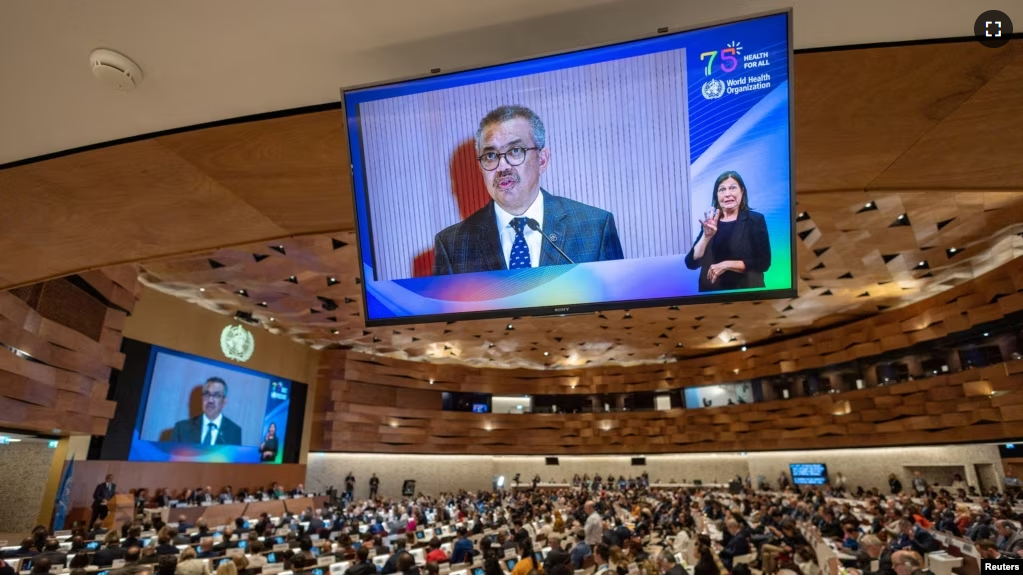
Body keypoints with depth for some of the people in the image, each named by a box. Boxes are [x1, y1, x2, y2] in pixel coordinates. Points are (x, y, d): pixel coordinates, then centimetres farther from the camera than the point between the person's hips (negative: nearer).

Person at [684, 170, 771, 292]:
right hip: (712, 291, 3)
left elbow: (763, 263, -9)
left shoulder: (755, 219, -3)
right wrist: (706, 236, -18)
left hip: (746, 291, -3)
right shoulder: (710, 222, 4)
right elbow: (691, 263, -5)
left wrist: (726, 265, -17)